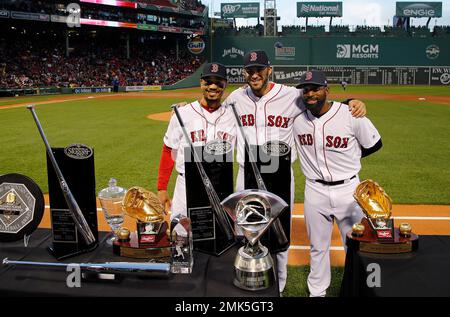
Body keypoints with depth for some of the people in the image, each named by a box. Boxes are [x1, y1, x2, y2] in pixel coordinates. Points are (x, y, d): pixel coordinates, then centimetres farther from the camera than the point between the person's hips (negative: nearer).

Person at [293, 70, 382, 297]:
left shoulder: (351, 115, -14)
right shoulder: (297, 118, -6)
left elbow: (374, 144, -1)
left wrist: (348, 157, 3)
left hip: (348, 189, -2)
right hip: (315, 191, 2)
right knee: (318, 247, 17)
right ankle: (317, 291, 35)